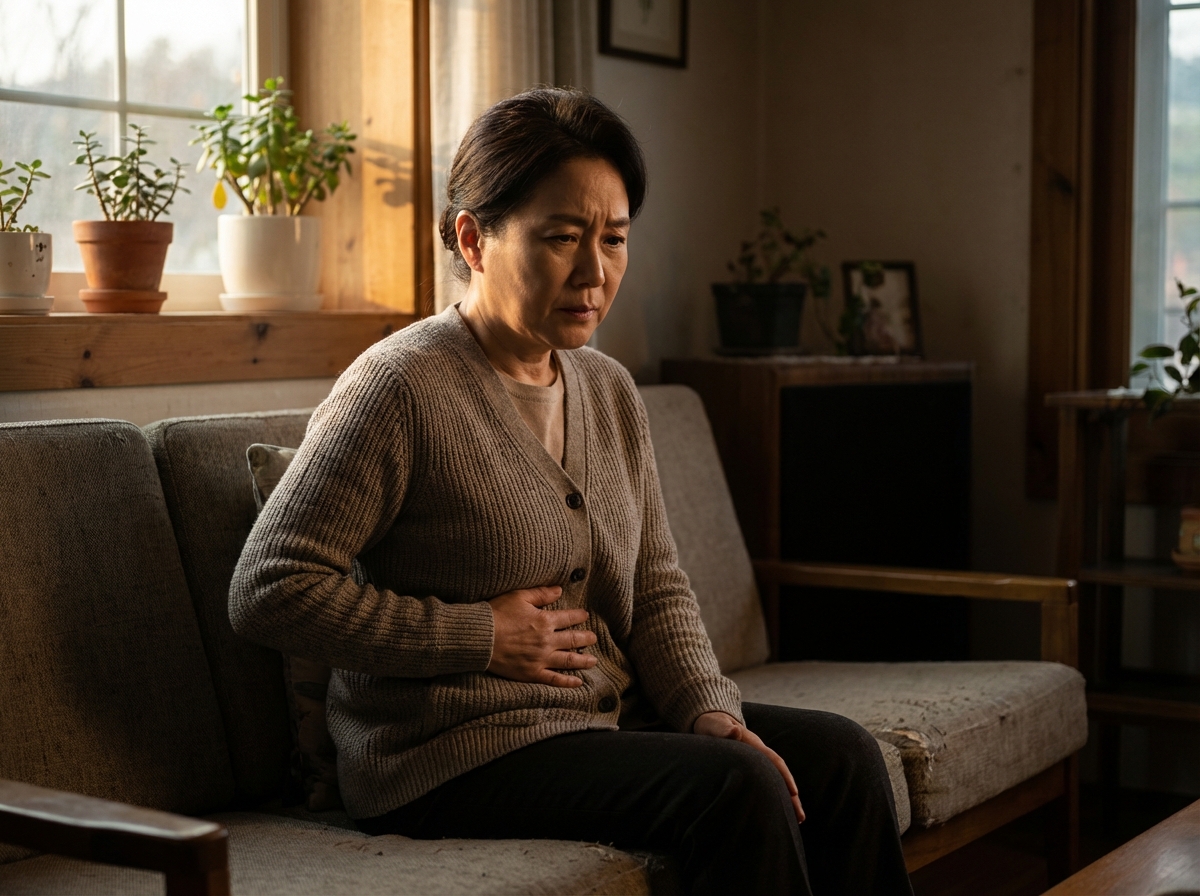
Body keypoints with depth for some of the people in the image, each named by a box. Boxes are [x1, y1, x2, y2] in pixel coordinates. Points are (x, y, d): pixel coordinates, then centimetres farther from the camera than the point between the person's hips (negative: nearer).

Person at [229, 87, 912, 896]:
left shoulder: (609, 390, 9)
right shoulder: (400, 389, -15)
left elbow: (657, 587, 13)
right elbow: (267, 590, -18)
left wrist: (708, 708, -7)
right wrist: (481, 637, -16)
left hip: (603, 720, 8)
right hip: (451, 758, -8)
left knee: (841, 757, -4)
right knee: (735, 790, -24)